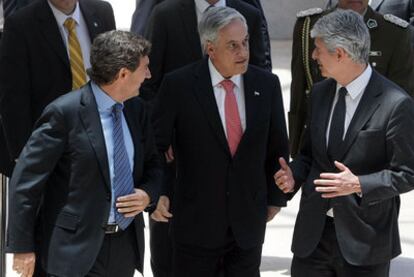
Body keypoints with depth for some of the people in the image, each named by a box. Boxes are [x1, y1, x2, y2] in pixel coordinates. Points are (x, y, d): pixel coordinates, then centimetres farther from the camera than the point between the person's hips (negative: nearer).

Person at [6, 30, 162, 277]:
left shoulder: (137, 109, 6)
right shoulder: (64, 113, -15)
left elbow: (152, 165, 20)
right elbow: (26, 180, -12)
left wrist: (148, 194, -3)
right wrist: (22, 247, -11)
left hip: (128, 244, 6)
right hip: (78, 249, -6)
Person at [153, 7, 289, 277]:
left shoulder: (267, 84, 0)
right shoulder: (179, 84, -9)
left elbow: (277, 147, 10)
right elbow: (156, 143, -1)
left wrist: (275, 198, 12)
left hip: (249, 221, 3)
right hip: (196, 222, -2)